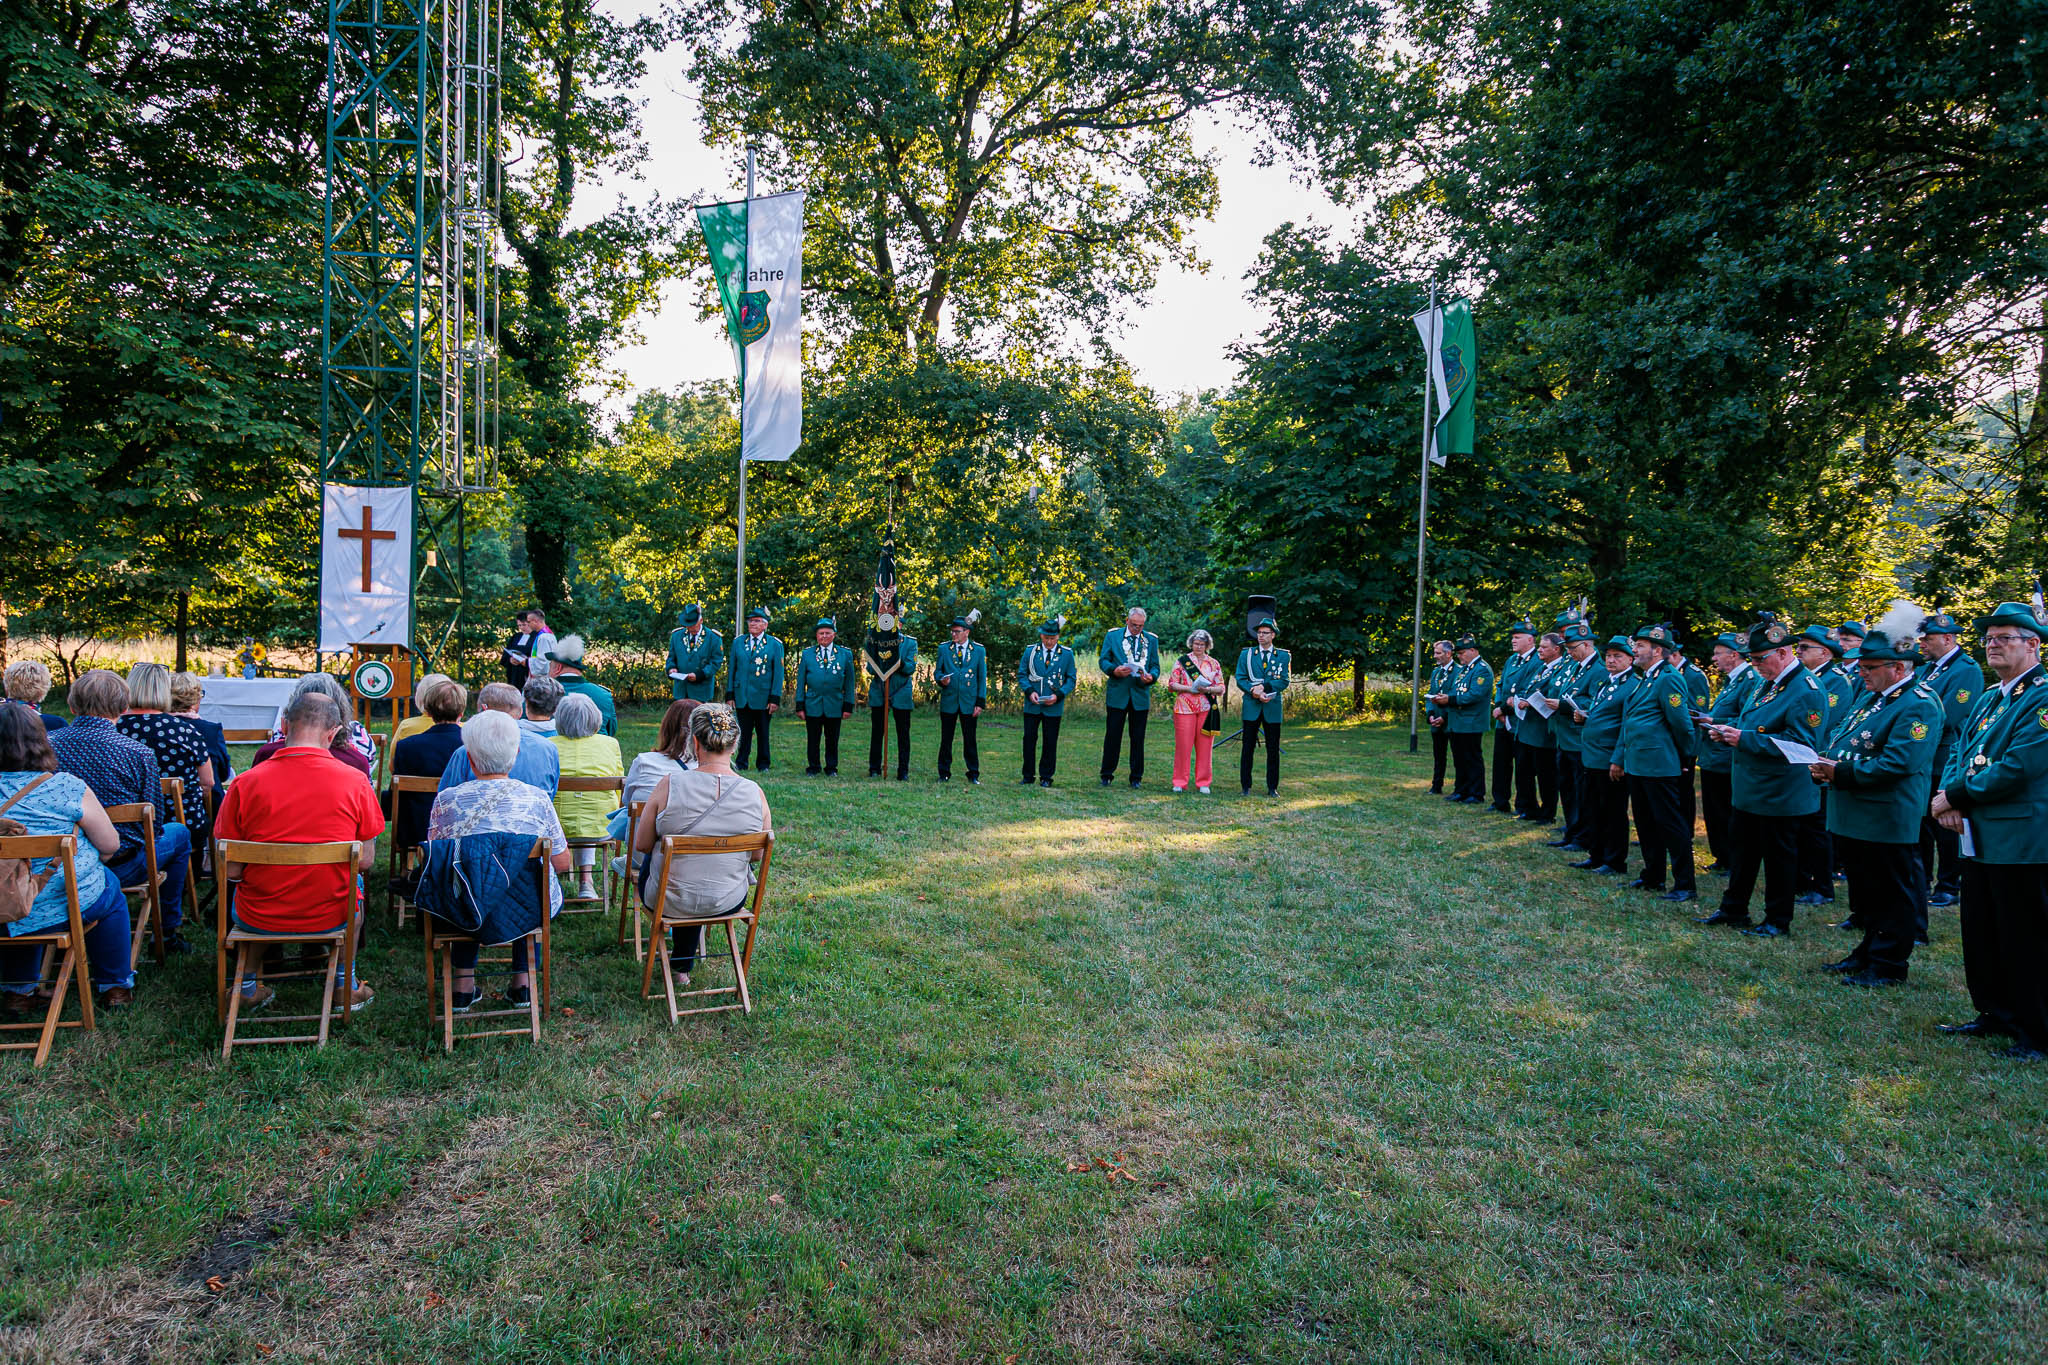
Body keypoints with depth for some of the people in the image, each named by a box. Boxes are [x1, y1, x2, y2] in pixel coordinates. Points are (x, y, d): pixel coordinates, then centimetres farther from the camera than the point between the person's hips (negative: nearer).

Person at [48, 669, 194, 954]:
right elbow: (153, 820, -9)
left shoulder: (48, 745, -7)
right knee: (179, 833, 24)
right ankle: (168, 932, 29)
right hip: (120, 869, -5)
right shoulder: (137, 752, -18)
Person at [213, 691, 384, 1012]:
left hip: (259, 919, 1)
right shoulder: (355, 782, -14)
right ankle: (345, 984, 38)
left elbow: (231, 871, -10)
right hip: (332, 917, 0)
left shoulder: (244, 784, -15)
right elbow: (367, 860, -7)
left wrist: (272, 865, 11)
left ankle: (248, 985, 41)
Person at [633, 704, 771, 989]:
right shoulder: (755, 793, -15)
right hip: (728, 902, 2)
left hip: (670, 902, -2)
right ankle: (683, 965, 51)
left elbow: (641, 845, -8)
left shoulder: (670, 785, -21)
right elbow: (757, 855, -1)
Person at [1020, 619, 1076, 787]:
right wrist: (1030, 691, -10)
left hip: (1054, 706, -1)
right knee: (1029, 739, 2)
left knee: (1050, 742, 4)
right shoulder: (1030, 651, 4)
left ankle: (1046, 777, 13)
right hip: (1032, 705, 1)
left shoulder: (1066, 654, 2)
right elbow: (1021, 675, 7)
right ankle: (1027, 776, 11)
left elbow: (1071, 679, 5)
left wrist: (1058, 695, -10)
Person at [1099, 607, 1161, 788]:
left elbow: (1155, 666, 8)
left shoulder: (1151, 640, 9)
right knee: (1113, 735, 1)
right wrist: (1114, 670, -17)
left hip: (1140, 695, 1)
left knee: (1138, 738, 5)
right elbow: (1102, 660, 3)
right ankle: (1107, 775, 10)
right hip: (1117, 693, -1)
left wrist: (1151, 677, -14)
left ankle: (1136, 777, 12)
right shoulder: (1112, 636, 5)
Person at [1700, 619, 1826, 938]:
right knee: (1742, 849, 17)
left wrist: (1745, 739, -27)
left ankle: (1778, 921, 17)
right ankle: (1733, 910, 29)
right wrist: (1727, 730, 1)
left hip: (1779, 794, -9)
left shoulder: (1807, 691, -19)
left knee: (1778, 857, 4)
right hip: (1749, 789, 9)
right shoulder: (1767, 682, 10)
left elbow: (1800, 743, -25)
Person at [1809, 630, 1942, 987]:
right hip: (1854, 819, 9)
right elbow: (1839, 738, 21)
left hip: (1888, 821, -9)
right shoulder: (1870, 698, 15)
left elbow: (1898, 763, -24)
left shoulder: (1919, 706, -14)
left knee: (1892, 897, 2)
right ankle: (1868, 954, 30)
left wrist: (1841, 773, -21)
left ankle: (1888, 967, 11)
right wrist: (1824, 763, -1)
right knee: (1864, 893, 18)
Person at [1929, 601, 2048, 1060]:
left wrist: (1955, 795, -13)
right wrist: (1950, 801, -3)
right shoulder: (1988, 699, 15)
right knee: (1982, 935, 17)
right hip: (1979, 837, 9)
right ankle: (1996, 1015, 30)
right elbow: (1959, 754, 16)